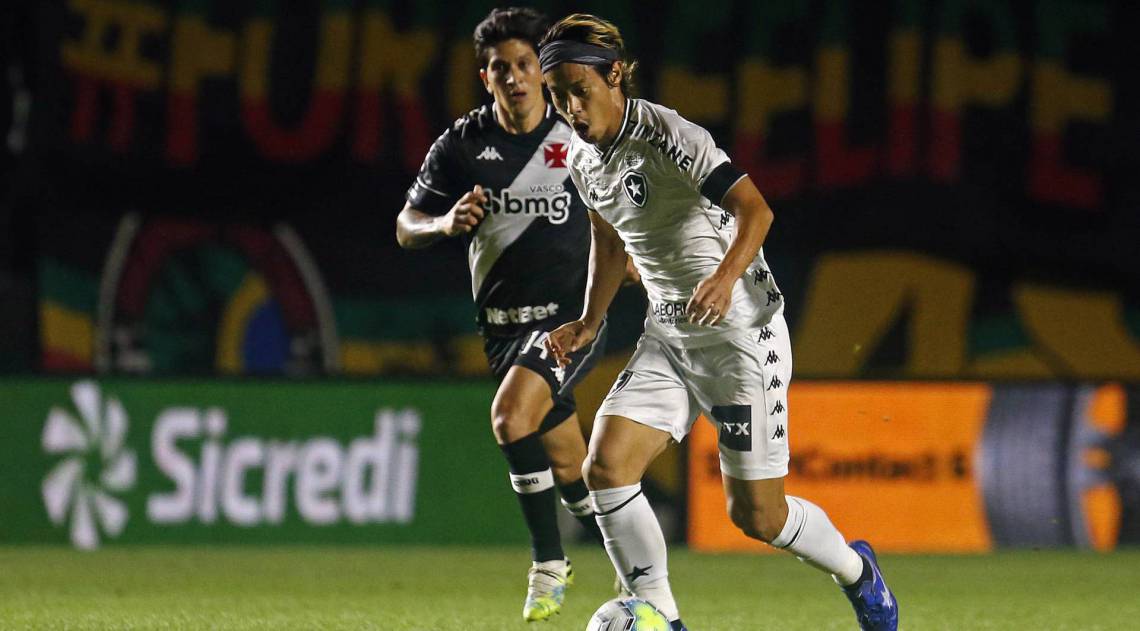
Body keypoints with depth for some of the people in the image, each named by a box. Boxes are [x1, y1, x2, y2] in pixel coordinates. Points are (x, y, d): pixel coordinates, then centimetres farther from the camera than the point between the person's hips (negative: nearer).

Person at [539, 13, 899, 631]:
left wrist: (727, 275, -44)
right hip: (668, 336, 7)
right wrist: (590, 322, 16)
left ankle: (856, 570, 29)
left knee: (755, 514, -1)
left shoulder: (666, 135, -19)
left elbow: (754, 207, -28)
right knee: (605, 466, -13)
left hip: (741, 331, -7)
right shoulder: (582, 157, 5)